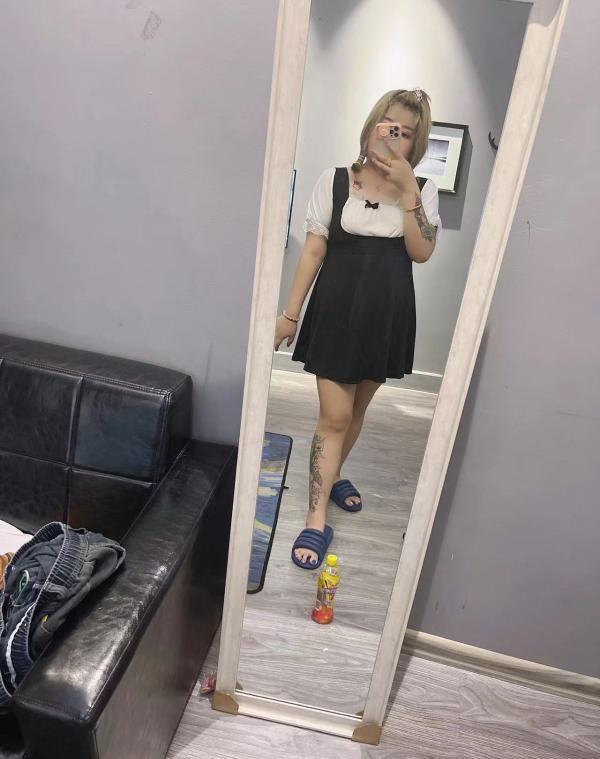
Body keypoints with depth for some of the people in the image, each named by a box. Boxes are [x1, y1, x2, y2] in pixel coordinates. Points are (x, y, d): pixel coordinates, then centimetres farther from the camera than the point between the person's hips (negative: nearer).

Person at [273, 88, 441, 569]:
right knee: (335, 415, -4)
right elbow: (313, 251, -2)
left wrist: (407, 192, -15)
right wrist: (290, 313, -4)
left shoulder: (423, 191, 5)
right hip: (338, 309, -2)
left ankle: (332, 476, 40)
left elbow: (422, 252, -8)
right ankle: (317, 520, 5)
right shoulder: (335, 181, -1)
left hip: (388, 314, 3)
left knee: (357, 409, 16)